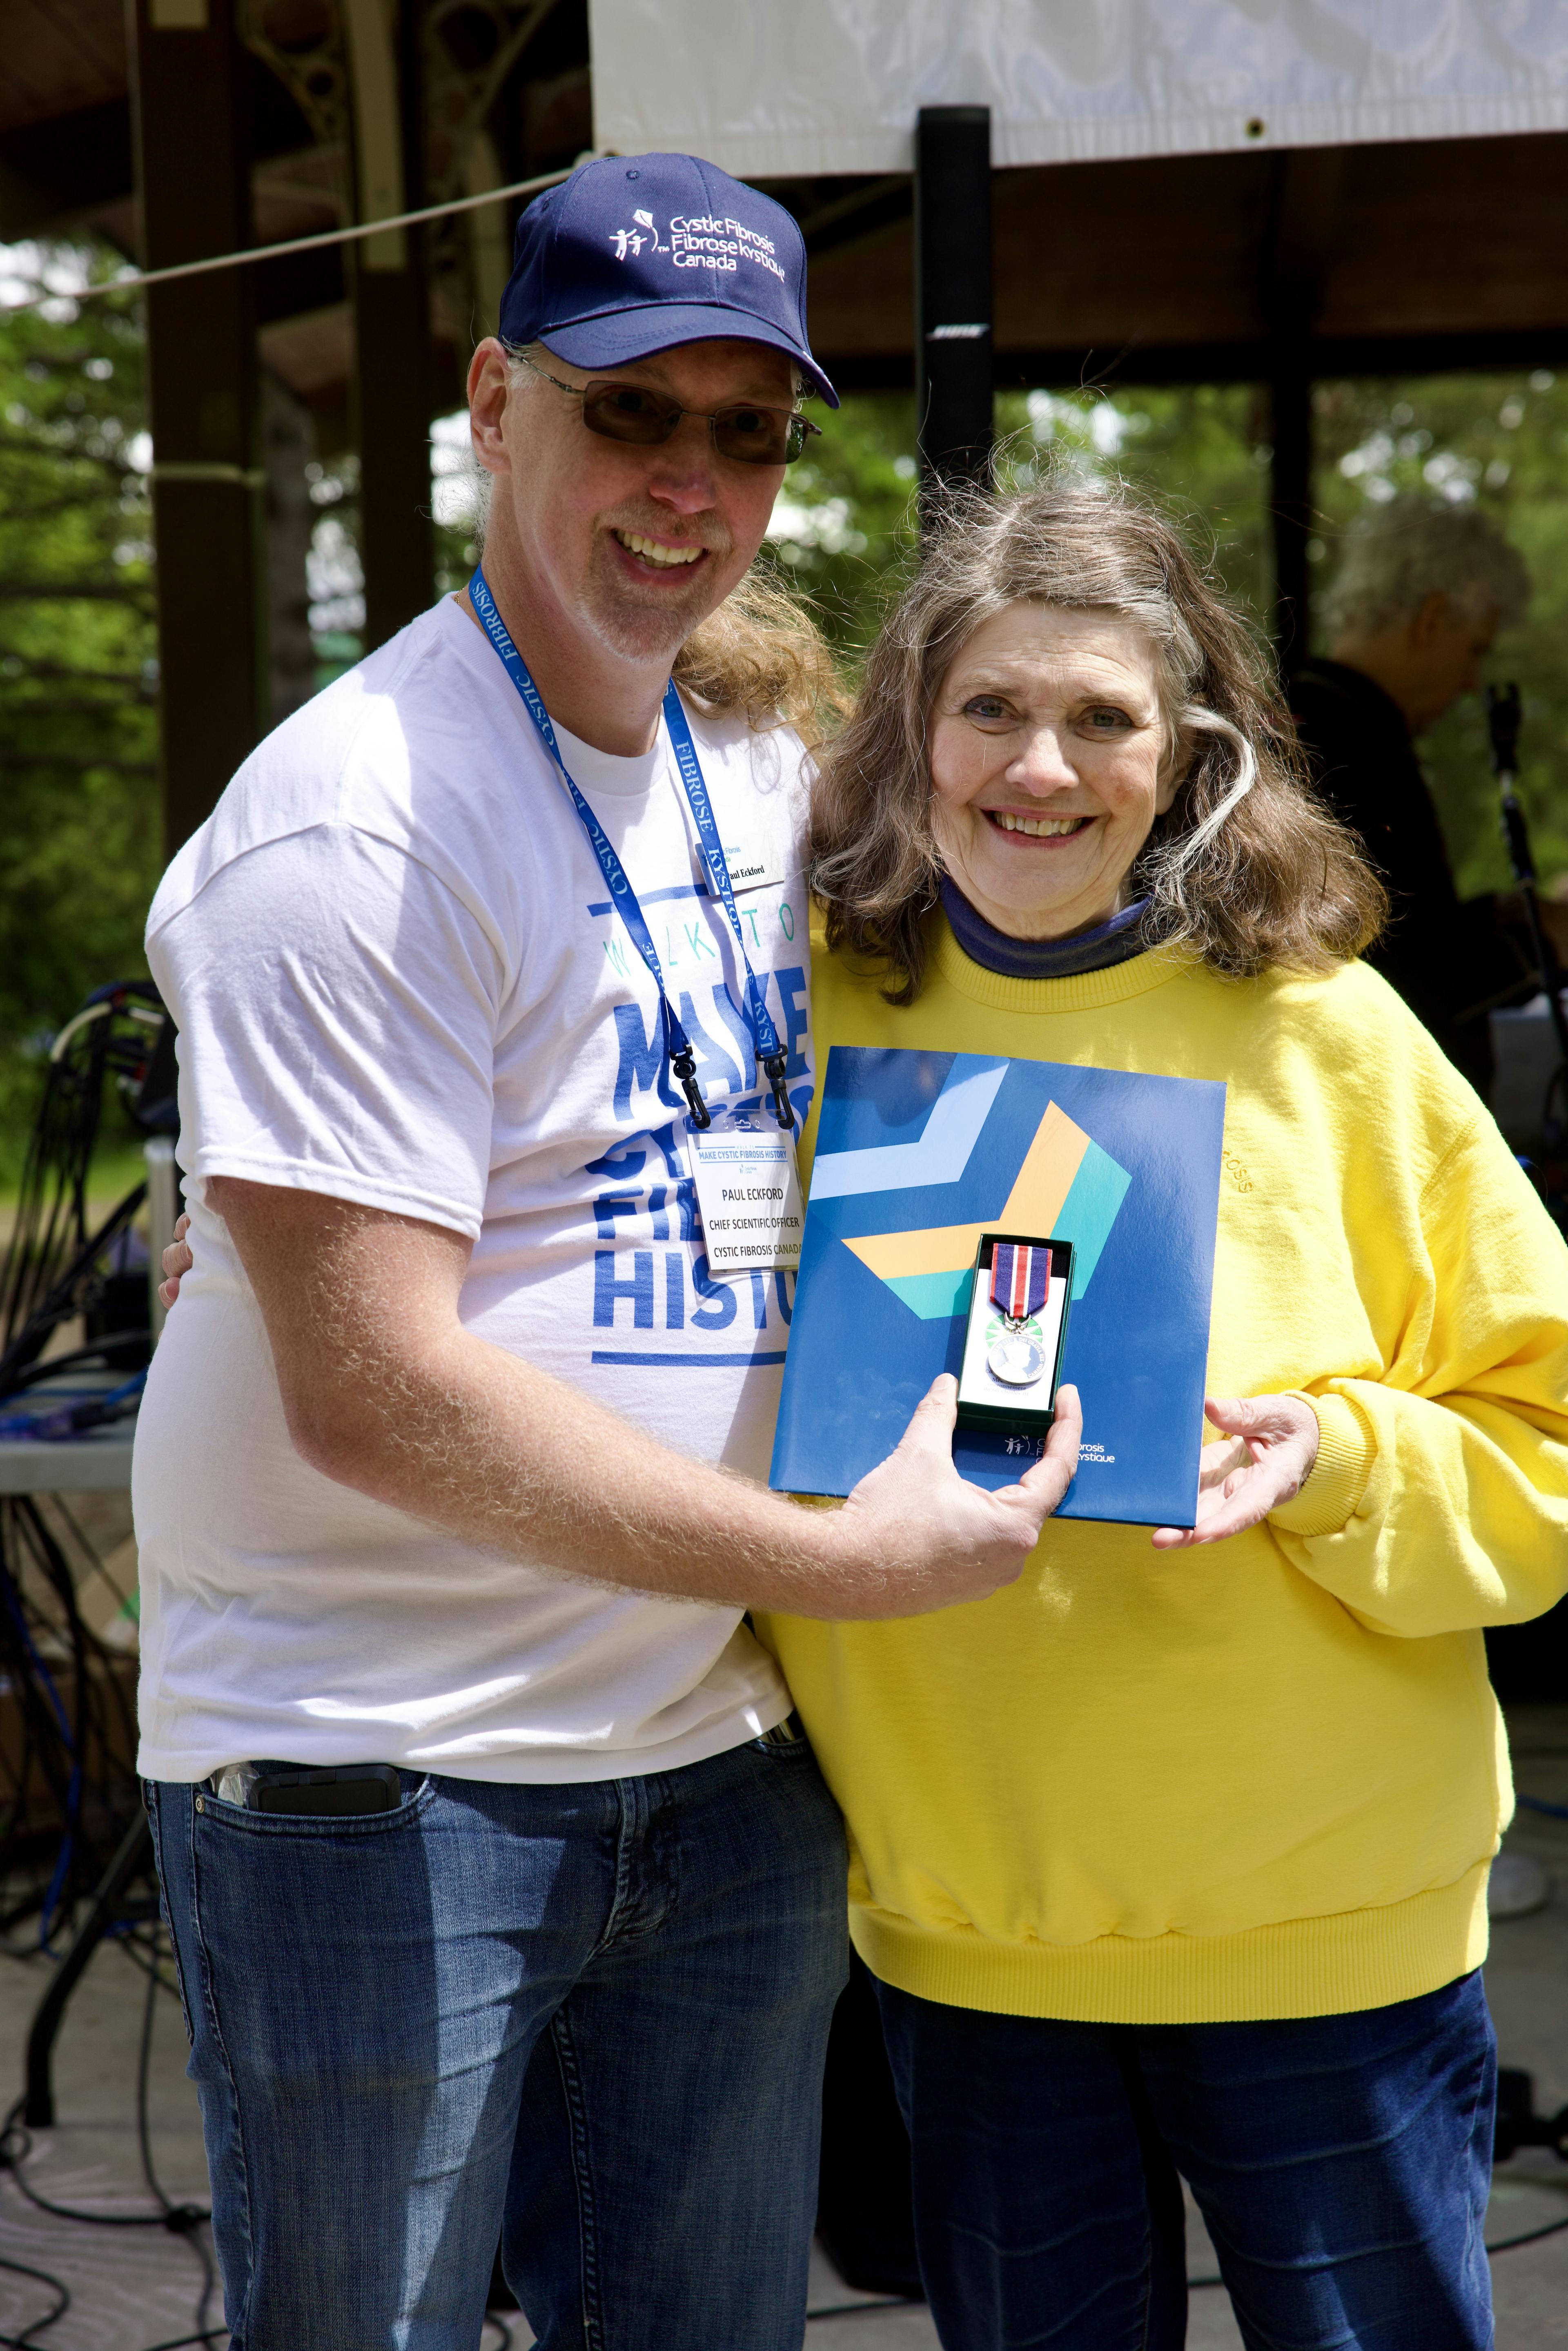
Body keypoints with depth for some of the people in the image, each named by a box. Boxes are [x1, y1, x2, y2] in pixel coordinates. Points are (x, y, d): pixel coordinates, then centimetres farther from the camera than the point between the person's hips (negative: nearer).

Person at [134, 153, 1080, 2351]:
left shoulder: (761, 756, 8)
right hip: (374, 1784, -7)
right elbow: (375, 1393, -22)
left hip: (718, 1761, 7)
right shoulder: (354, 828, -17)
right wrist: (836, 1561, -19)